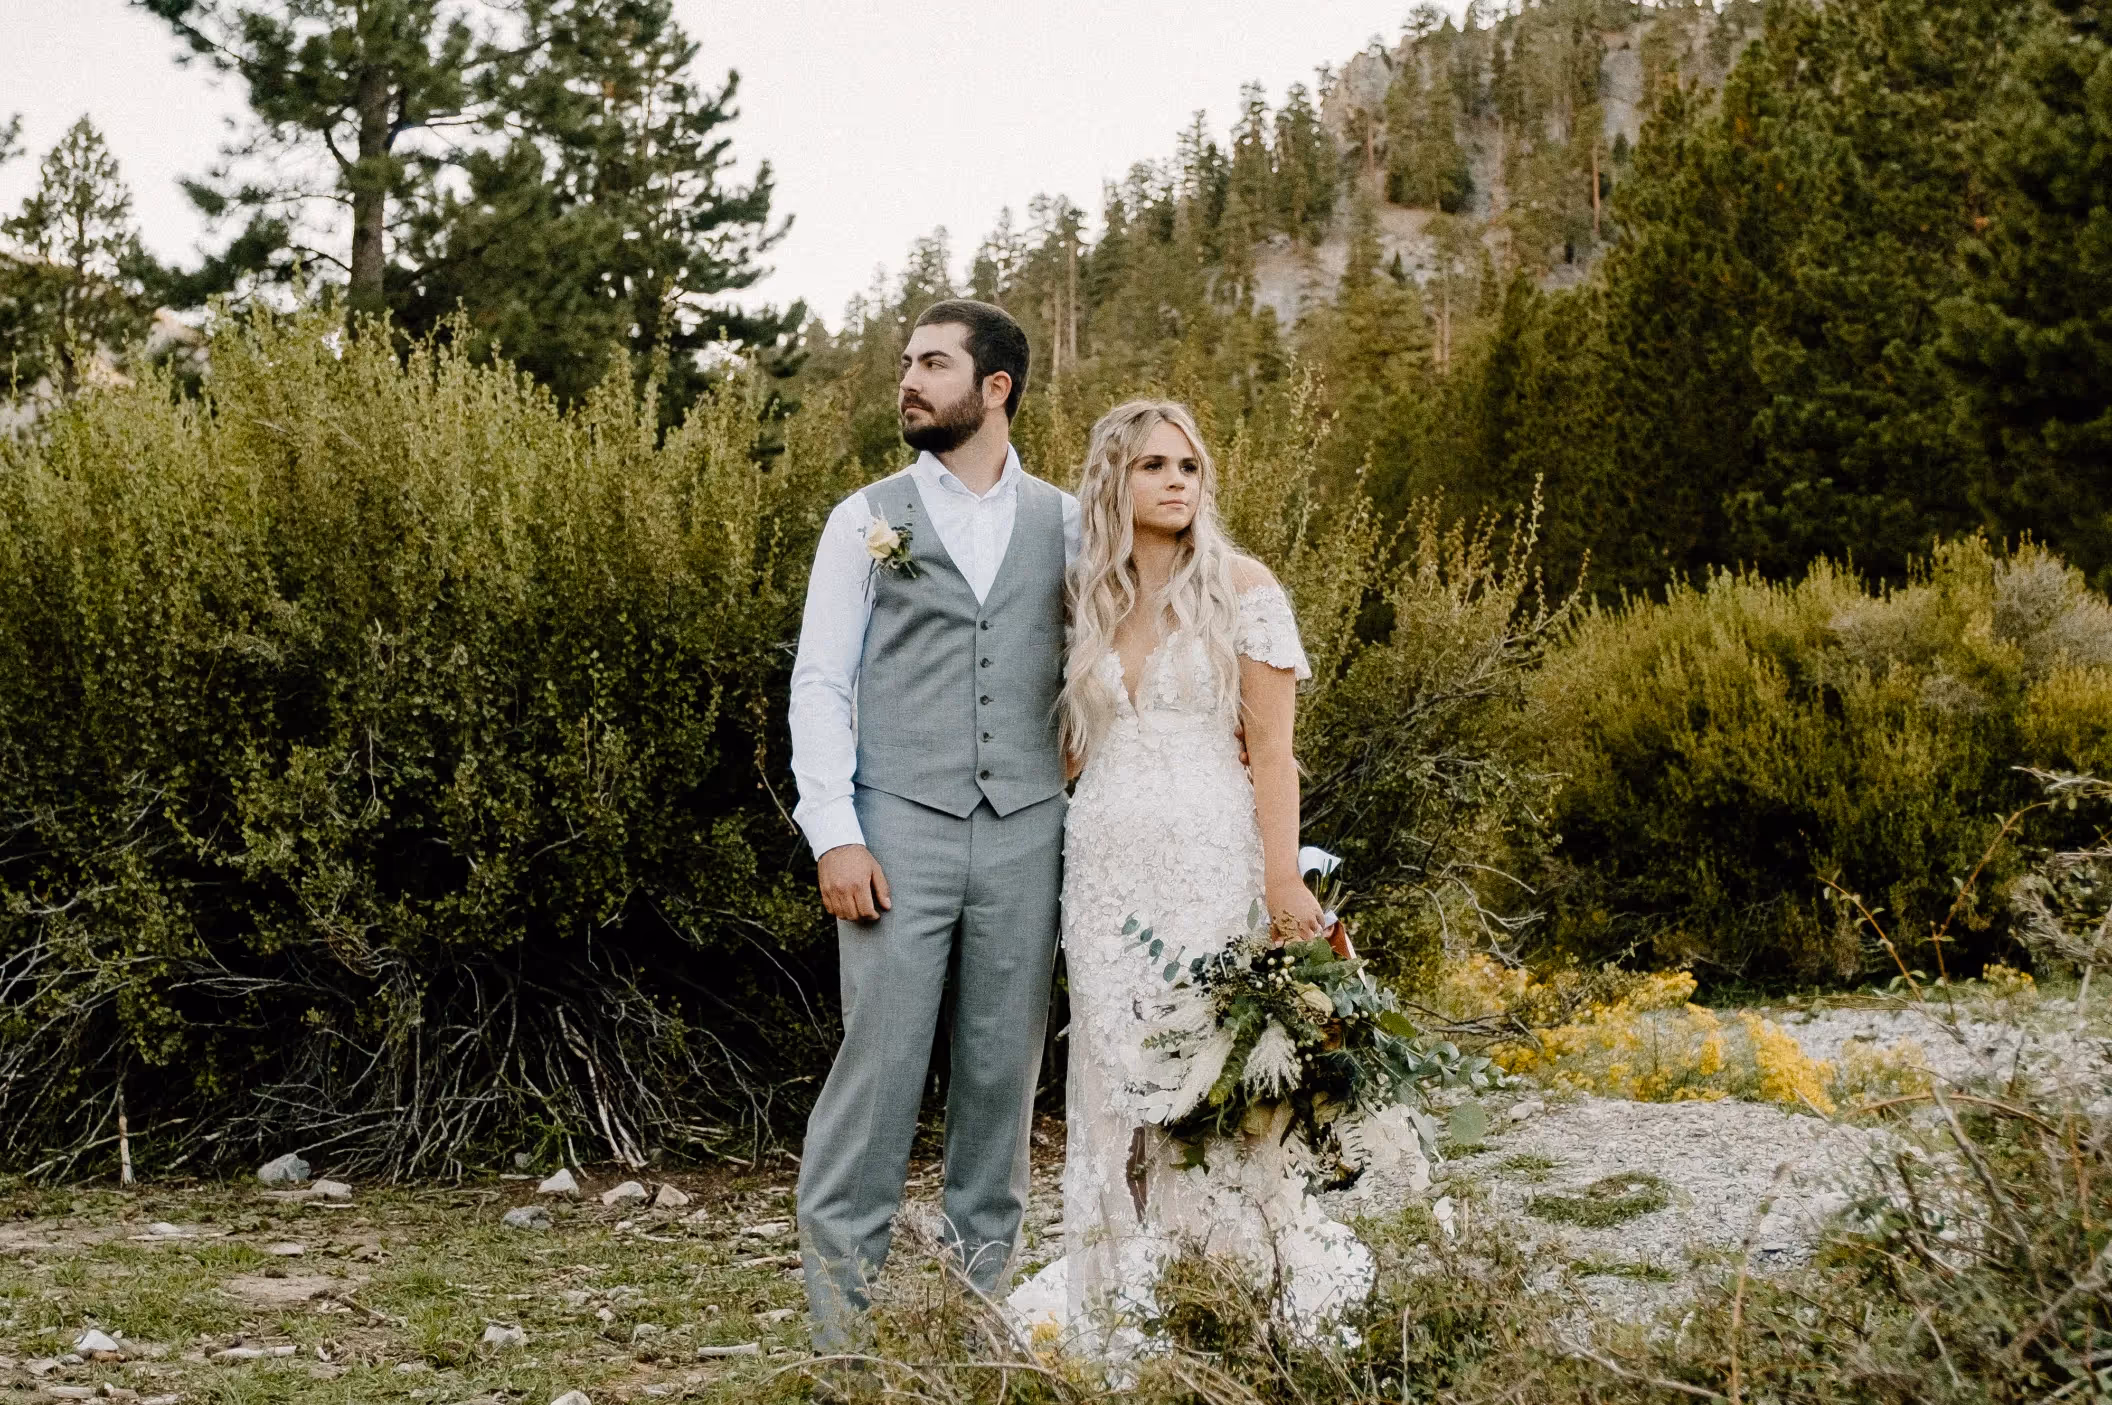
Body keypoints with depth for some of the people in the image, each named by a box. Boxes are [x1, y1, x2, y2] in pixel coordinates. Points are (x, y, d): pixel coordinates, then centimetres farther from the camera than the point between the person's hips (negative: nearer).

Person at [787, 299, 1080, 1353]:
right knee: (882, 1049, -5)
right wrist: (834, 834, -8)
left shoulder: (1065, 523, 10)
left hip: (1025, 830, 2)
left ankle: (984, 1269, 20)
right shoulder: (867, 519, 5)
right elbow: (819, 683, 1)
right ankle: (839, 1283, 6)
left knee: (1005, 1057, 7)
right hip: (899, 829, -2)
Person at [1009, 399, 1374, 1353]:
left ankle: (1245, 1286, 9)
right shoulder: (1087, 599, 11)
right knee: (1115, 1074, 5)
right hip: (1105, 867, 4)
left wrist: (1284, 878, -13)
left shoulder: (1242, 591, -2)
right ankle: (1122, 1299, 13)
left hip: (1212, 860, -4)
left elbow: (1272, 749, -6)